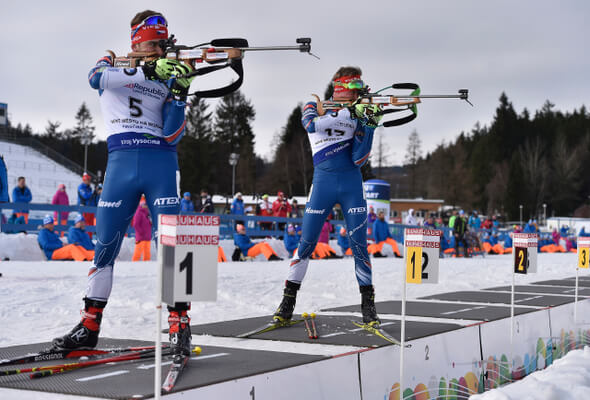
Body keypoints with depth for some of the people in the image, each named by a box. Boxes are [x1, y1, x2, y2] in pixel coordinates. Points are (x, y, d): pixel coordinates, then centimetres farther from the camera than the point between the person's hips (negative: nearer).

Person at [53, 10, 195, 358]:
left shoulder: (168, 79, 12)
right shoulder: (113, 65, 11)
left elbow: (172, 135, 2)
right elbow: (97, 78, -16)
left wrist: (180, 96, -10)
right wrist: (149, 70, -25)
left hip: (162, 163, 0)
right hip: (121, 163, 0)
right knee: (106, 244, 1)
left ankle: (180, 326, -8)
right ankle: (90, 326, 11)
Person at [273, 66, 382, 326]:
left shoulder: (358, 117, 10)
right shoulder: (315, 106, 7)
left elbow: (358, 160, 1)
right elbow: (311, 124, -19)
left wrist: (370, 126, -8)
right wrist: (349, 113, -21)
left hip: (352, 184, 2)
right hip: (323, 182, -2)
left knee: (359, 244, -2)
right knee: (307, 243, -1)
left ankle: (368, 305, 7)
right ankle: (288, 302, 9)